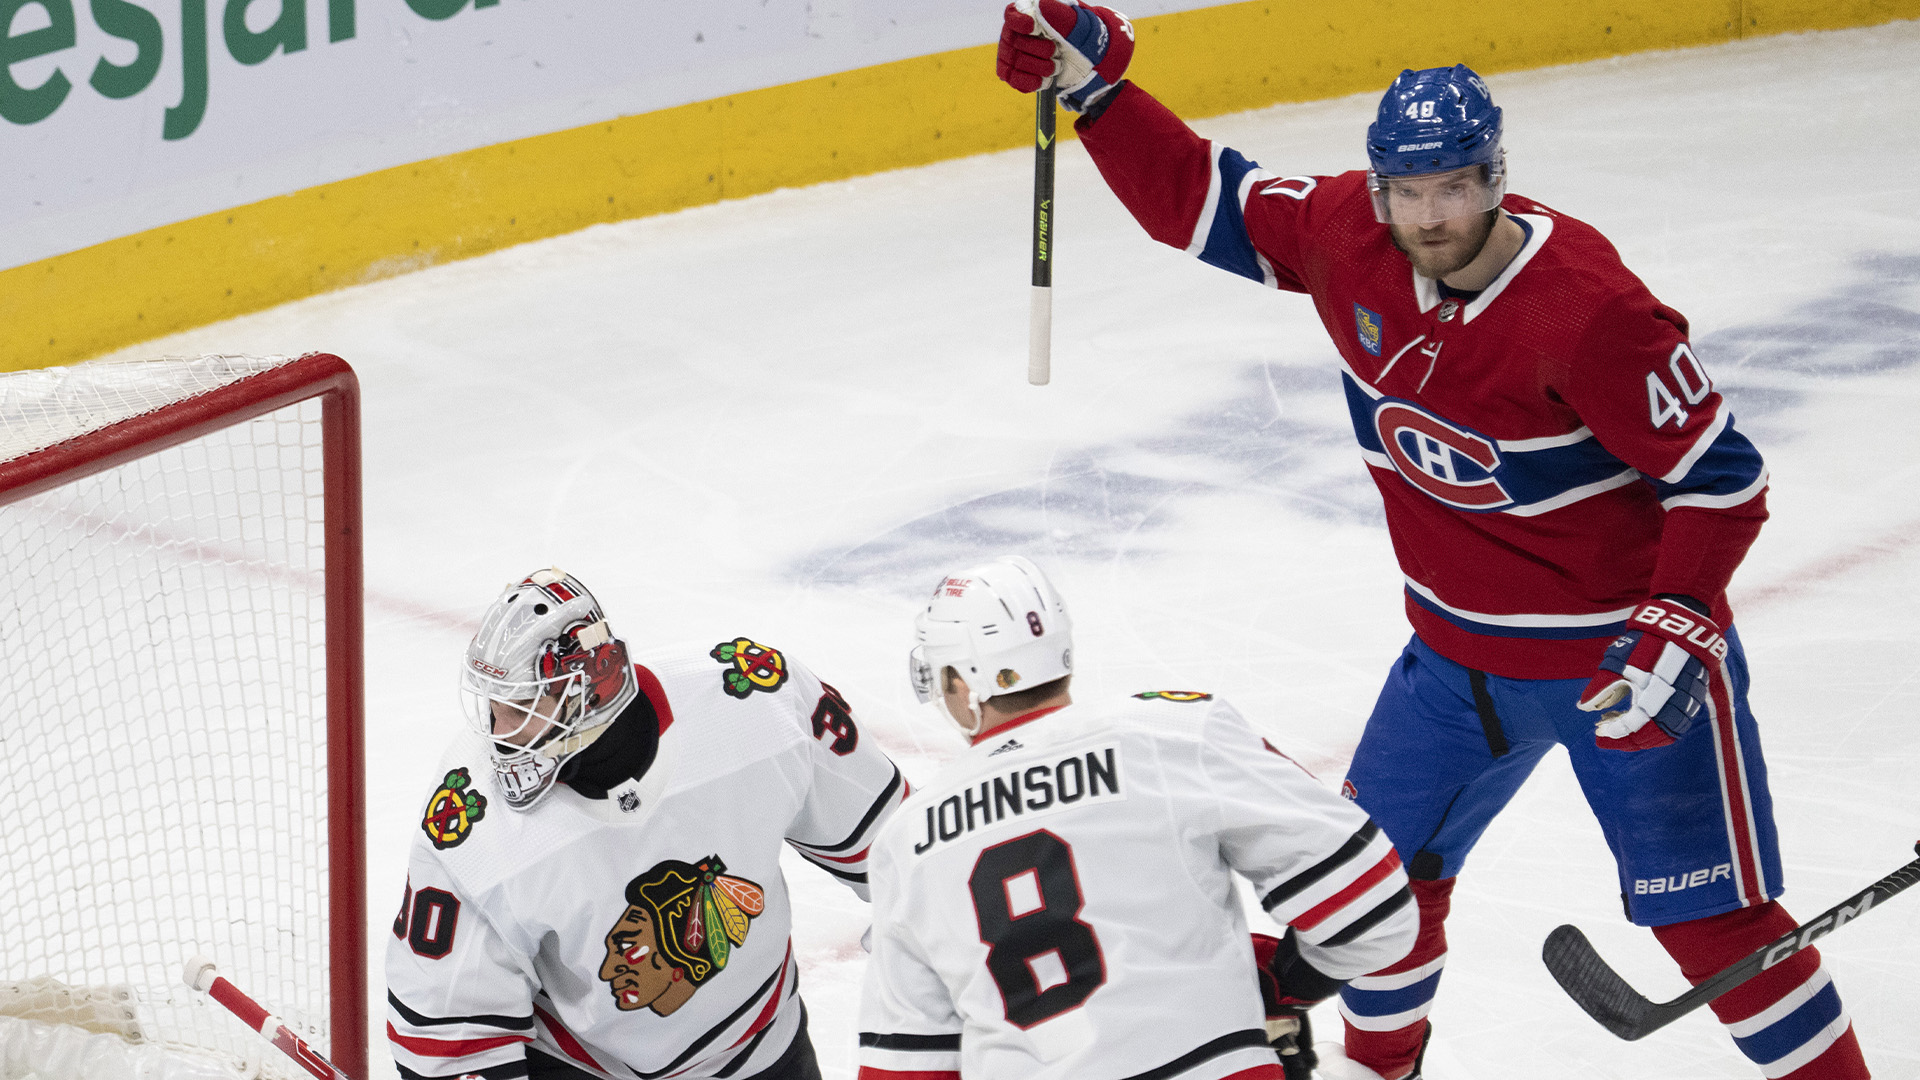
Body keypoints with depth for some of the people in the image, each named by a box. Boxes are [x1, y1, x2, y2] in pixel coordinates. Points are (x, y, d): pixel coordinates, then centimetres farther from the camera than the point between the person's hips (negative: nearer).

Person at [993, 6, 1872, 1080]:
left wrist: (1674, 634, -29)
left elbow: (1722, 477, -22)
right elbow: (1197, 197, 3)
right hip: (1457, 652, 6)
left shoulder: (1586, 308, -28)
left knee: (1713, 919, -5)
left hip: (1621, 655, -6)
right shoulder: (1347, 239, -11)